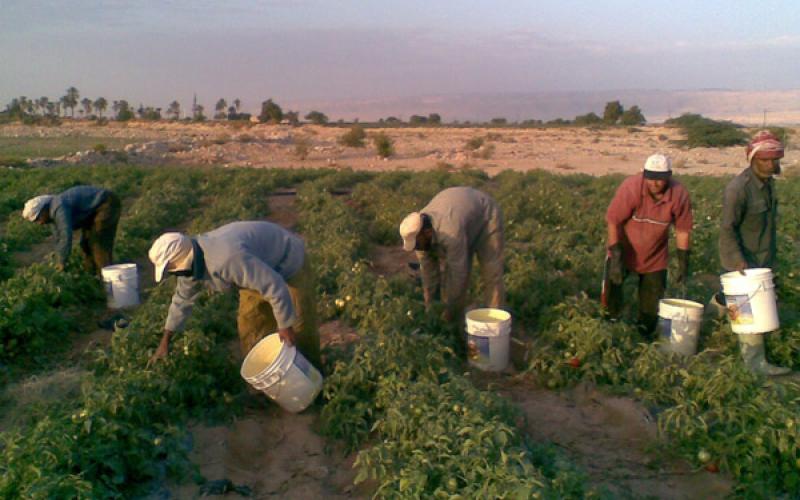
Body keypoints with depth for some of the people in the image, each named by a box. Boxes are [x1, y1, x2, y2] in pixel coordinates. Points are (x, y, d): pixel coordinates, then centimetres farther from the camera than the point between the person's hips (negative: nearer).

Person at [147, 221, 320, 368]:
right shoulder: (191, 261, -11)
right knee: (249, 328, 7)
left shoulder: (226, 258, -41)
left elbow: (275, 287, -38)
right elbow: (183, 298, 7)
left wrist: (285, 326, -25)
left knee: (301, 330, -2)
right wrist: (165, 341, 14)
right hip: (260, 268, 8)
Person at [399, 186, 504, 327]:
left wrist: (450, 309, -26)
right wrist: (430, 304, -8)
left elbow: (458, 273, -34)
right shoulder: (417, 232, -20)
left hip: (485, 217, -6)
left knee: (491, 273, -13)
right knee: (447, 273, -2)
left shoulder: (451, 234, -41)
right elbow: (428, 270, -11)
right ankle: (454, 323, 5)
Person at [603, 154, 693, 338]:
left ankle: (645, 337, 27)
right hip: (624, 249, -2)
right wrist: (616, 257, -23)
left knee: (651, 302, 6)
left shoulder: (680, 195, -20)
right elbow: (613, 222, -22)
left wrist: (683, 265, -4)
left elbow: (682, 231, -7)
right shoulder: (631, 188, -28)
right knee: (612, 283, -4)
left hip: (655, 257, 2)